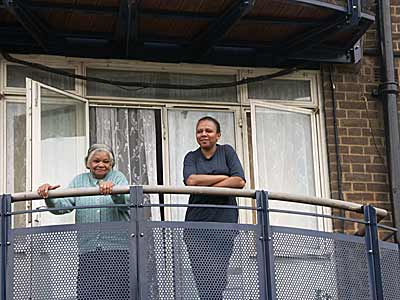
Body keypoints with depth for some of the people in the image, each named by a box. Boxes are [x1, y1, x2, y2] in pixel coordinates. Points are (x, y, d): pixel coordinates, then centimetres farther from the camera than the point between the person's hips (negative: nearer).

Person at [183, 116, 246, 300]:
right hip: (197, 223, 1)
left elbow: (239, 181, -4)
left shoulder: (227, 152, 11)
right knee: (202, 276, -9)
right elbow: (191, 180, -6)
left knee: (217, 276, -10)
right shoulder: (191, 157, 14)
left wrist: (205, 186, -7)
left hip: (224, 222, -1)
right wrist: (224, 177, -5)